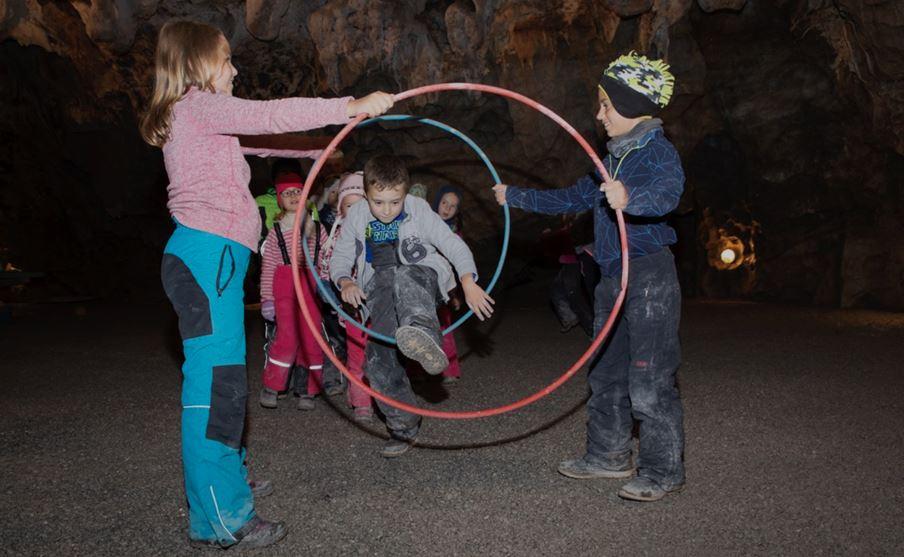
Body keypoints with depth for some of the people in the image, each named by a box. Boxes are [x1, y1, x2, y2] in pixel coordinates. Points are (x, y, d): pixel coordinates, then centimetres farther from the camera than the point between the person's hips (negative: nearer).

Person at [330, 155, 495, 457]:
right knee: (379, 360, -8)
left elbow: (452, 244, -8)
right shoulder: (357, 216, 2)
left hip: (422, 277, -3)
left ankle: (424, 335, -71)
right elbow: (340, 257, 10)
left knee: (402, 278, -40)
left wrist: (469, 283, -22)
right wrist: (345, 282, -12)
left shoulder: (418, 210, -6)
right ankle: (404, 428, 11)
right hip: (381, 294, 4)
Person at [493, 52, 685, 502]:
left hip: (650, 276, -9)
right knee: (605, 373, 14)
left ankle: (663, 472, 7)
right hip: (613, 278, 9)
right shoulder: (613, 160, 18)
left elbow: (666, 194, -33)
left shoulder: (659, 152, -11)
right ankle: (610, 455, 27)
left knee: (649, 381, -5)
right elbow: (572, 198, 27)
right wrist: (515, 196, 28)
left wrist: (630, 198, -55)